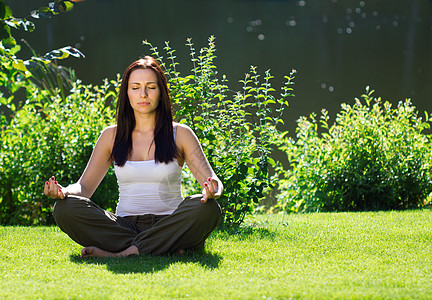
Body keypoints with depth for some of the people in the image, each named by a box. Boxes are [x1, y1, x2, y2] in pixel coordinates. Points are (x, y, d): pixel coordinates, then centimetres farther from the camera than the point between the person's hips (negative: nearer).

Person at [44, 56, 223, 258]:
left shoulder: (180, 134, 5)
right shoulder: (112, 136, 10)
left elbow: (212, 180, -2)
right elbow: (84, 187, 9)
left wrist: (212, 191, -28)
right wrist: (64, 192, -15)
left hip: (167, 225, -1)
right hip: (125, 225, 2)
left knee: (206, 208, -32)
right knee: (65, 208, -24)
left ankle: (119, 254, -31)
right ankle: (165, 248, -27)